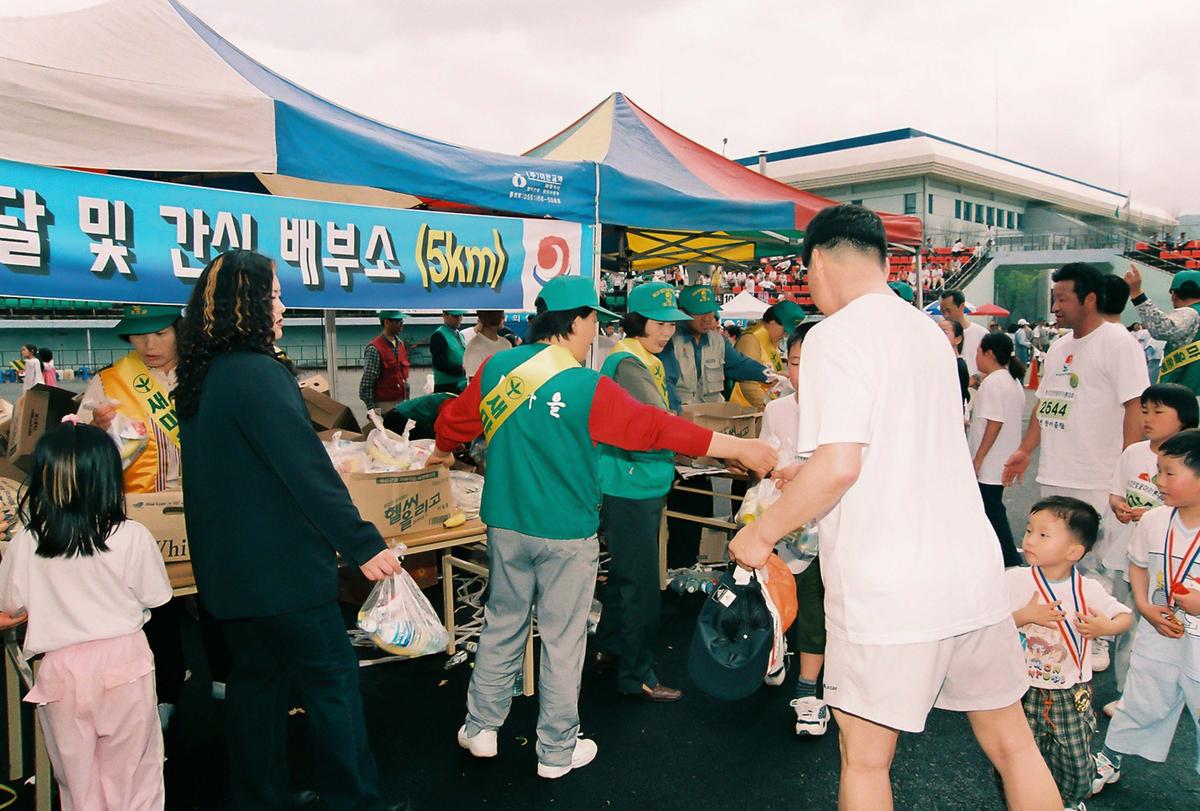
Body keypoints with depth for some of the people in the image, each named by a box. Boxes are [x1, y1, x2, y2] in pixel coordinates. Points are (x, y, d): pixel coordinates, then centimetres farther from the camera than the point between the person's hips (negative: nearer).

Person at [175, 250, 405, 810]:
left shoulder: (201, 377, 8)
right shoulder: (258, 374, -20)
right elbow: (308, 469, -24)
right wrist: (363, 545, -21)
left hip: (228, 568, 9)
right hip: (281, 569, -9)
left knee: (256, 679, 18)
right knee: (332, 681, 3)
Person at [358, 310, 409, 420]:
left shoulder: (400, 344, 11)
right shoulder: (374, 349, -13)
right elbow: (367, 382, -13)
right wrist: (371, 409, -14)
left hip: (401, 403, 7)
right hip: (384, 405, -7)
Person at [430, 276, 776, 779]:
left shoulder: (495, 368, -3)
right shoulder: (588, 388, -18)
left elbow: (455, 420, 10)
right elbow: (655, 428, -16)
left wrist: (444, 451, 34)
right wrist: (739, 448, -9)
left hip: (505, 525, 5)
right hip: (566, 534, -5)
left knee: (502, 625, 20)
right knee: (562, 641, 10)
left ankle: (480, 728, 33)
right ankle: (557, 751, 25)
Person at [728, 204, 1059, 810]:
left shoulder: (835, 336, -12)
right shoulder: (928, 331, 13)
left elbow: (839, 465, -21)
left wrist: (762, 533, -8)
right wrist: (809, 477, 31)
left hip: (886, 591, -7)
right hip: (976, 576, 7)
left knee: (866, 759, 11)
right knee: (1011, 742, 20)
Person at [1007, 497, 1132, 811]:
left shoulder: (1089, 589, -6)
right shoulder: (1014, 580, -12)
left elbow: (1125, 616, 6)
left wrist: (1106, 627, -14)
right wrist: (1026, 615, -25)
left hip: (1072, 696, 1)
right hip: (1024, 693, -1)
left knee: (1077, 763, 10)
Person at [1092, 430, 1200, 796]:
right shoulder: (1154, 521, -5)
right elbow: (1138, 564, 8)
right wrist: (1145, 607, -3)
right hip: (1158, 635, 3)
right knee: (1139, 704, 18)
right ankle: (1109, 760, 37)